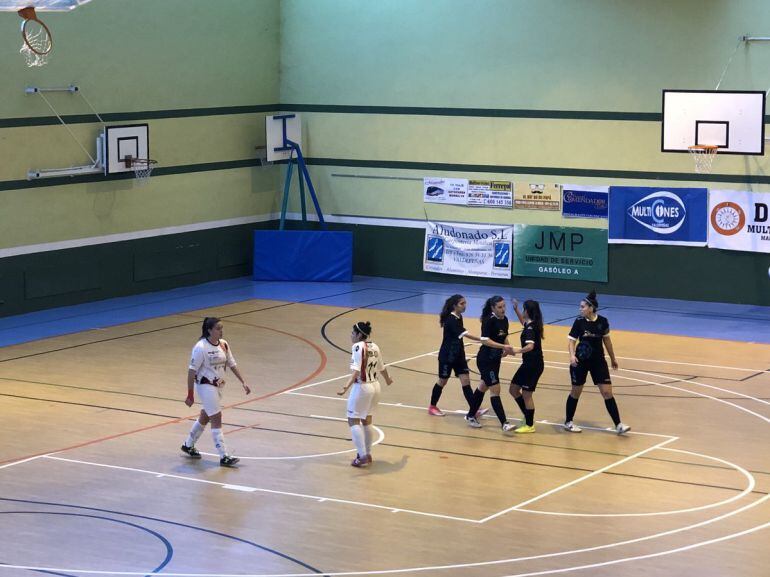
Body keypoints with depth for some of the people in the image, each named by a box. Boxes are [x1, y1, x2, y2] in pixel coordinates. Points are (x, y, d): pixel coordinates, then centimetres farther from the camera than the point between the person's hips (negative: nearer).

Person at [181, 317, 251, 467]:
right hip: (205, 386, -8)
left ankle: (188, 446, 38)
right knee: (217, 420, -8)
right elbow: (192, 371, -17)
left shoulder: (223, 344, 2)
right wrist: (190, 395, -17)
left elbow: (232, 364, 11)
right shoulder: (201, 347, -19)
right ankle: (224, 457, -6)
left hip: (218, 386, 8)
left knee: (204, 418, 19)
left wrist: (243, 382, 7)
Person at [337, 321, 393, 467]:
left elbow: (356, 371, -25)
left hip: (361, 387, -8)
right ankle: (367, 454, 25)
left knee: (353, 421, 0)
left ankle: (363, 456, -6)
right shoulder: (374, 347, 7)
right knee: (366, 421, 18)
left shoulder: (358, 347, -15)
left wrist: (346, 387, -33)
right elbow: (382, 367, 21)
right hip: (375, 386, 8)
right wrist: (388, 379, 41)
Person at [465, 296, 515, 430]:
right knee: (495, 390, -10)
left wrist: (506, 349, -1)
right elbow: (485, 340, -26)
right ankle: (504, 423, -11)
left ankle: (471, 416, 34)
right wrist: (503, 347, -32)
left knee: (483, 387, 19)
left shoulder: (504, 320, 4)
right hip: (485, 360, -9)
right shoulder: (489, 320, -19)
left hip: (495, 359, 9)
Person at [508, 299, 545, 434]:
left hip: (533, 365, -10)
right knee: (513, 389, 16)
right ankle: (528, 417, 25)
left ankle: (529, 425, 10)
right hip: (529, 363, 10)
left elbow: (530, 346, -37)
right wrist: (516, 310, 25)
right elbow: (523, 322, 34)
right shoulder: (531, 324, 8)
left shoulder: (530, 328, -20)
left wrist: (519, 351, -49)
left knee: (526, 394, -1)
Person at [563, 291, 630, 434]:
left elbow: (606, 339, 9)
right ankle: (568, 422, 27)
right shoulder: (579, 322, -10)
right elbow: (572, 340, -9)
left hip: (598, 360, 1)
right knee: (576, 392, 10)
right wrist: (572, 355, -28)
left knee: (607, 392, -4)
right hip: (581, 361, -1)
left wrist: (613, 358, 17)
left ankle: (618, 425, -1)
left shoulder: (602, 321, -5)